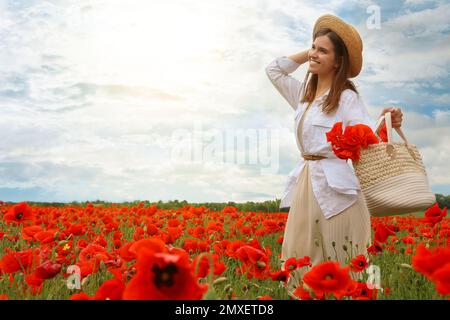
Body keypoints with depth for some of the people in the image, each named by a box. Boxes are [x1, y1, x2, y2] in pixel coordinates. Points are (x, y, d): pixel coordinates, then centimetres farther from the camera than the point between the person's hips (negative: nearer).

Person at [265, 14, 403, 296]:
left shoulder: (347, 97, -7)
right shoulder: (305, 93, 14)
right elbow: (274, 70, 26)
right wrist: (306, 54, 15)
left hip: (334, 186, -7)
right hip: (305, 185, 7)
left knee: (337, 271, -2)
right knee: (299, 260, 7)